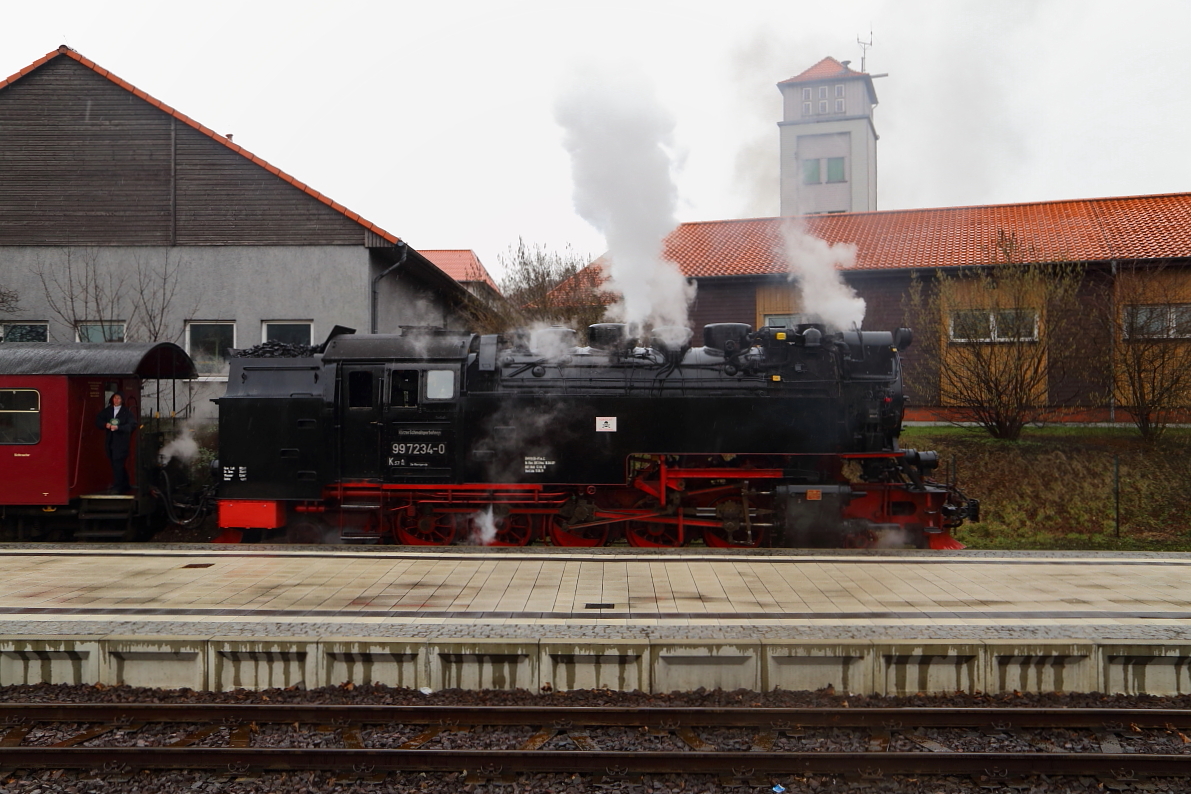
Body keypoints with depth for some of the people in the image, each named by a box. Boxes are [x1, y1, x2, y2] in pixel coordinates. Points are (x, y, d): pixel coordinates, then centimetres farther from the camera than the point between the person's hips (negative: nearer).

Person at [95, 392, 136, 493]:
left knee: (117, 464, -11)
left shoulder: (127, 411, -1)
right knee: (116, 465, 10)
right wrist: (105, 424, -9)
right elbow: (98, 421, 11)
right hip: (110, 442, 5)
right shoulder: (107, 410, 13)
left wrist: (118, 427, -21)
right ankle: (125, 486, 20)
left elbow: (132, 425, -10)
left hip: (122, 442, -5)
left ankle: (117, 487, -10)